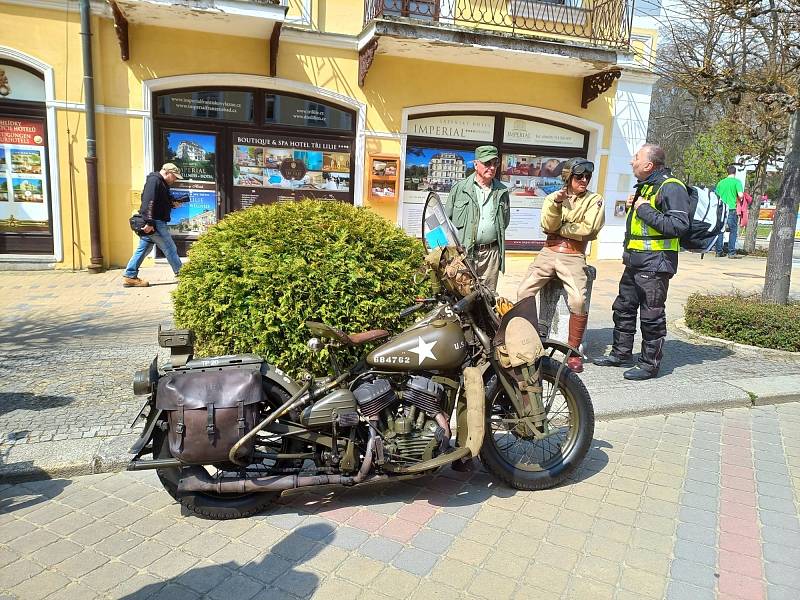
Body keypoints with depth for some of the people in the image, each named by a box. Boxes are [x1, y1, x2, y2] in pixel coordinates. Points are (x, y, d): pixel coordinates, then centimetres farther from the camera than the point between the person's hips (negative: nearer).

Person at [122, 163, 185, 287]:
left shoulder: (161, 183, 20)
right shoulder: (154, 180, -13)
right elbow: (149, 202, -23)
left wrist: (173, 204, 8)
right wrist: (149, 222, -28)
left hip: (151, 223, 10)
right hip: (154, 224, -10)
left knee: (143, 249, 10)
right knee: (170, 249, 0)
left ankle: (129, 277, 12)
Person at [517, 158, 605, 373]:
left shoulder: (594, 200, 6)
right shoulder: (552, 198, 13)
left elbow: (587, 229, -10)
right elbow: (548, 226, -4)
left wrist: (559, 228, -3)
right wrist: (556, 204, -18)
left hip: (574, 256, -3)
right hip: (549, 252, 3)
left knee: (578, 300, -23)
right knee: (523, 292, -12)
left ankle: (573, 351, -8)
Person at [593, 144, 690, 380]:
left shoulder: (671, 187, -14)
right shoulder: (645, 186, 18)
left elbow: (679, 226, -24)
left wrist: (645, 210, -21)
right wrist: (633, 207, 8)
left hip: (655, 263, -10)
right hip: (635, 261, 10)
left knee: (651, 316, -1)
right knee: (623, 308, 16)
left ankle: (650, 363, 10)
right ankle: (621, 354, 29)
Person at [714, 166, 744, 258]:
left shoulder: (721, 182, 11)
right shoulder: (736, 181, -2)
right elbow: (740, 195, -13)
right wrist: (739, 199, 8)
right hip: (732, 209, -4)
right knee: (733, 231, 2)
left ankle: (718, 252, 10)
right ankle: (731, 253, -1)